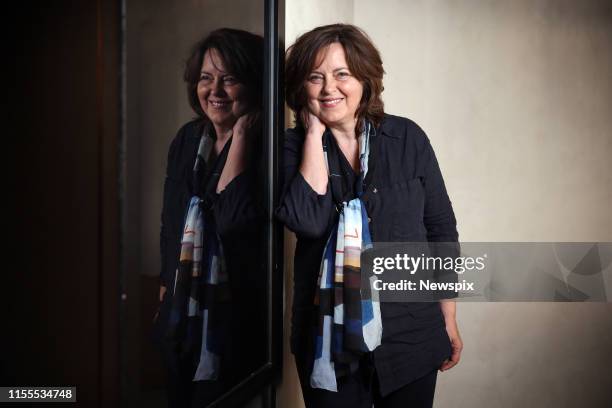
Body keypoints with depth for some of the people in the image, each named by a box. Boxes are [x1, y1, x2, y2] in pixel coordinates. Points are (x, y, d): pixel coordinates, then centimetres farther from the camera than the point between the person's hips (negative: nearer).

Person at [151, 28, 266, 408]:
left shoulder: (264, 145, -17)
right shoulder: (188, 138, 4)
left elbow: (236, 221, -31)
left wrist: (241, 135, -26)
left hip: (235, 319, -7)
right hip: (182, 314, 7)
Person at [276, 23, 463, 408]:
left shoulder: (407, 138, -2)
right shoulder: (295, 147, -2)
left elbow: (441, 230, 4)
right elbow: (308, 220, -21)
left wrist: (449, 321, 6)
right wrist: (314, 134, -14)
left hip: (409, 335, 0)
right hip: (328, 338, 0)